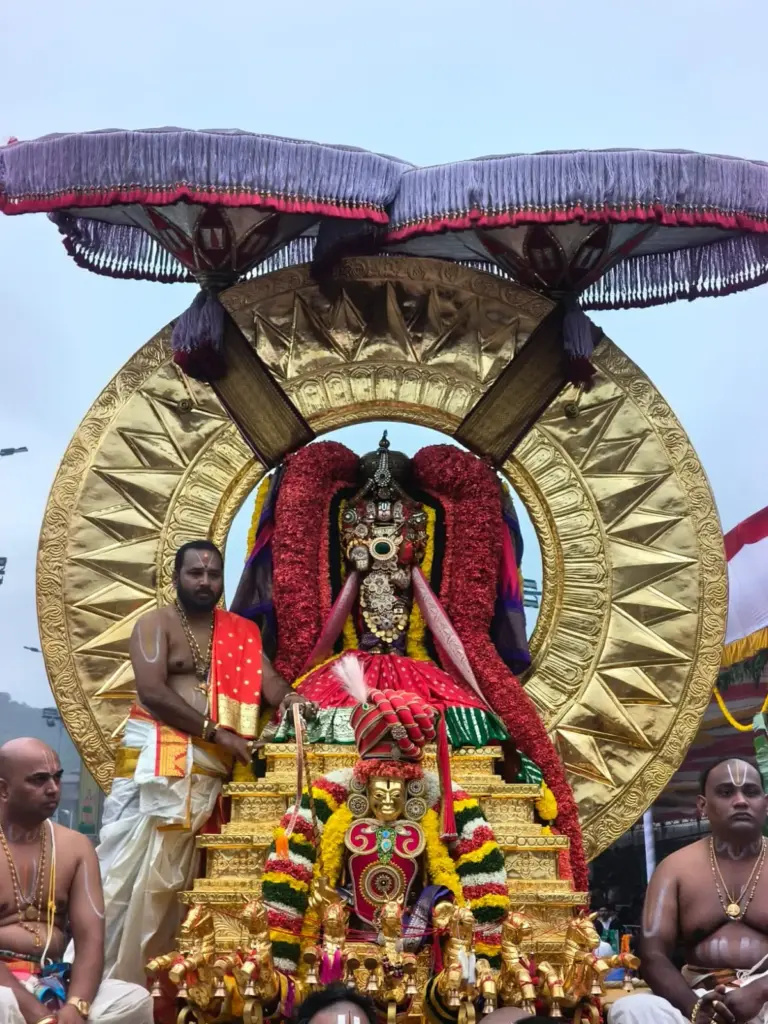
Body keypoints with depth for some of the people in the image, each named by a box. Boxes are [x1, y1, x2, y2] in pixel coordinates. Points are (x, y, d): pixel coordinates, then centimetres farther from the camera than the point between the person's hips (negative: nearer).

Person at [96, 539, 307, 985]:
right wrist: (215, 731, -15)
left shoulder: (241, 632, 16)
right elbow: (152, 692, -11)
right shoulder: (156, 623, 1)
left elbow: (268, 679, 7)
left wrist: (287, 697, -17)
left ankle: (152, 976, 10)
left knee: (172, 873, 4)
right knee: (132, 866, -7)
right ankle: (103, 975, 0)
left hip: (210, 766, 4)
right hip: (156, 759, -4)